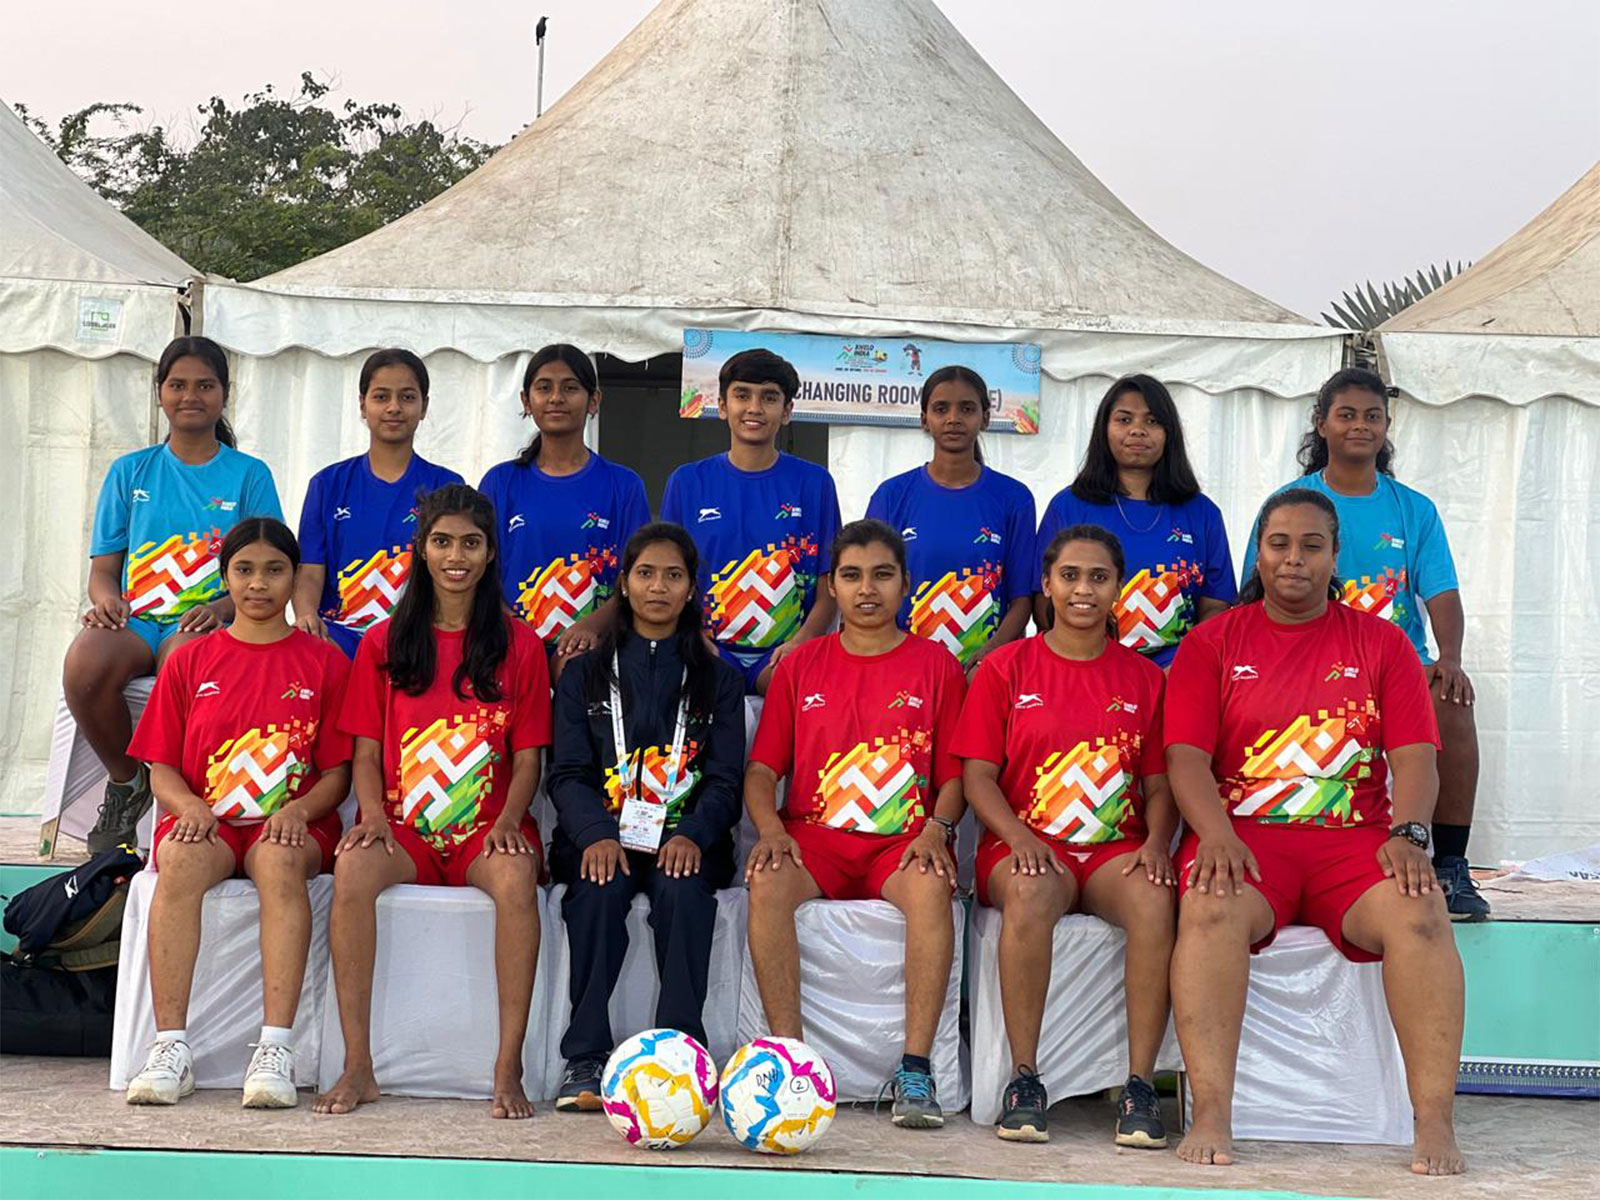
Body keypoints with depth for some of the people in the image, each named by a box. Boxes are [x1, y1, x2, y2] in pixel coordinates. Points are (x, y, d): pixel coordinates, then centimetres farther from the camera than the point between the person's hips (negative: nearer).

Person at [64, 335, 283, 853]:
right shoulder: (131, 472, 18)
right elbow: (103, 567, 15)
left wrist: (223, 607, -14)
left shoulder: (249, 475, 12)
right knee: (84, 665, -34)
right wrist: (106, 599, -9)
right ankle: (125, 780, -5)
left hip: (209, 622, -2)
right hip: (133, 619, 2)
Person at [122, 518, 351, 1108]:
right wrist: (188, 805, -11)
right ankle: (171, 1048, -37)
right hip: (206, 821, 1)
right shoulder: (190, 661, 15)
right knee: (180, 860, -35)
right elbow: (161, 768, 11)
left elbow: (338, 771, 7)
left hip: (291, 824, -1)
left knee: (280, 861, -38)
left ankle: (275, 1050, -43)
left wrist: (299, 809, -14)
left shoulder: (323, 662, 11)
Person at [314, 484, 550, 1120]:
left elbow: (527, 757, 7)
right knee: (352, 868, -33)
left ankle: (509, 1069, -31)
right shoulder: (383, 643, 12)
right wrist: (373, 813, -10)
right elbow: (366, 751, 10)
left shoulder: (519, 645, 9)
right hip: (404, 828, 1)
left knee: (516, 877, -36)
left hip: (487, 828, -1)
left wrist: (507, 820, -12)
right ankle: (357, 1067, -27)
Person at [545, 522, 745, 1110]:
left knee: (682, 890, -34)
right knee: (599, 889, -33)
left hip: (685, 840, 0)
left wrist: (692, 836, -16)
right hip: (604, 835, 0)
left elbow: (726, 779, 5)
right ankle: (585, 1060, -28)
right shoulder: (584, 675, 15)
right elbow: (568, 774, 5)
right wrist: (596, 834, -16)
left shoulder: (718, 680, 15)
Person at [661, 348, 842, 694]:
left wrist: (799, 643, -10)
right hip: (710, 651, 1)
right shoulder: (687, 482, 13)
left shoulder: (813, 482, 10)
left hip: (785, 655, -1)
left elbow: (829, 585, 8)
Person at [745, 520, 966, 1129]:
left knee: (931, 887, -36)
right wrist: (770, 828, -9)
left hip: (903, 841, -1)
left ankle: (915, 1070, -33)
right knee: (767, 883, -33)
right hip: (813, 836, 1)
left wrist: (937, 827, -12)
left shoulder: (936, 665, 11)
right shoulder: (801, 665, 15)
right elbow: (762, 768, 11)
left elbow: (955, 774, 8)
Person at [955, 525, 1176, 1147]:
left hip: (1117, 847, 2)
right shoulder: (1005, 668, 9)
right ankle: (1024, 1078, -28)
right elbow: (978, 775, 4)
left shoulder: (1143, 677, 15)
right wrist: (1019, 837, -13)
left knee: (1155, 900, -34)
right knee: (1029, 894, -38)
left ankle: (1140, 1085, -28)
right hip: (1028, 844, -1)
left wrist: (1156, 843, -8)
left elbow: (1160, 783, 12)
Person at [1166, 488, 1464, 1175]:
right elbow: (1187, 756, 2)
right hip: (1243, 836, -1)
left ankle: (1435, 1121, -29)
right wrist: (1215, 834, -17)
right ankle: (1211, 1117, -36)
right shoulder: (1213, 643, 13)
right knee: (1210, 909, -35)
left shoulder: (1381, 643, 15)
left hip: (1356, 837, 1)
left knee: (1420, 914, -31)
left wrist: (1408, 835, -14)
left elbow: (1414, 756, 6)